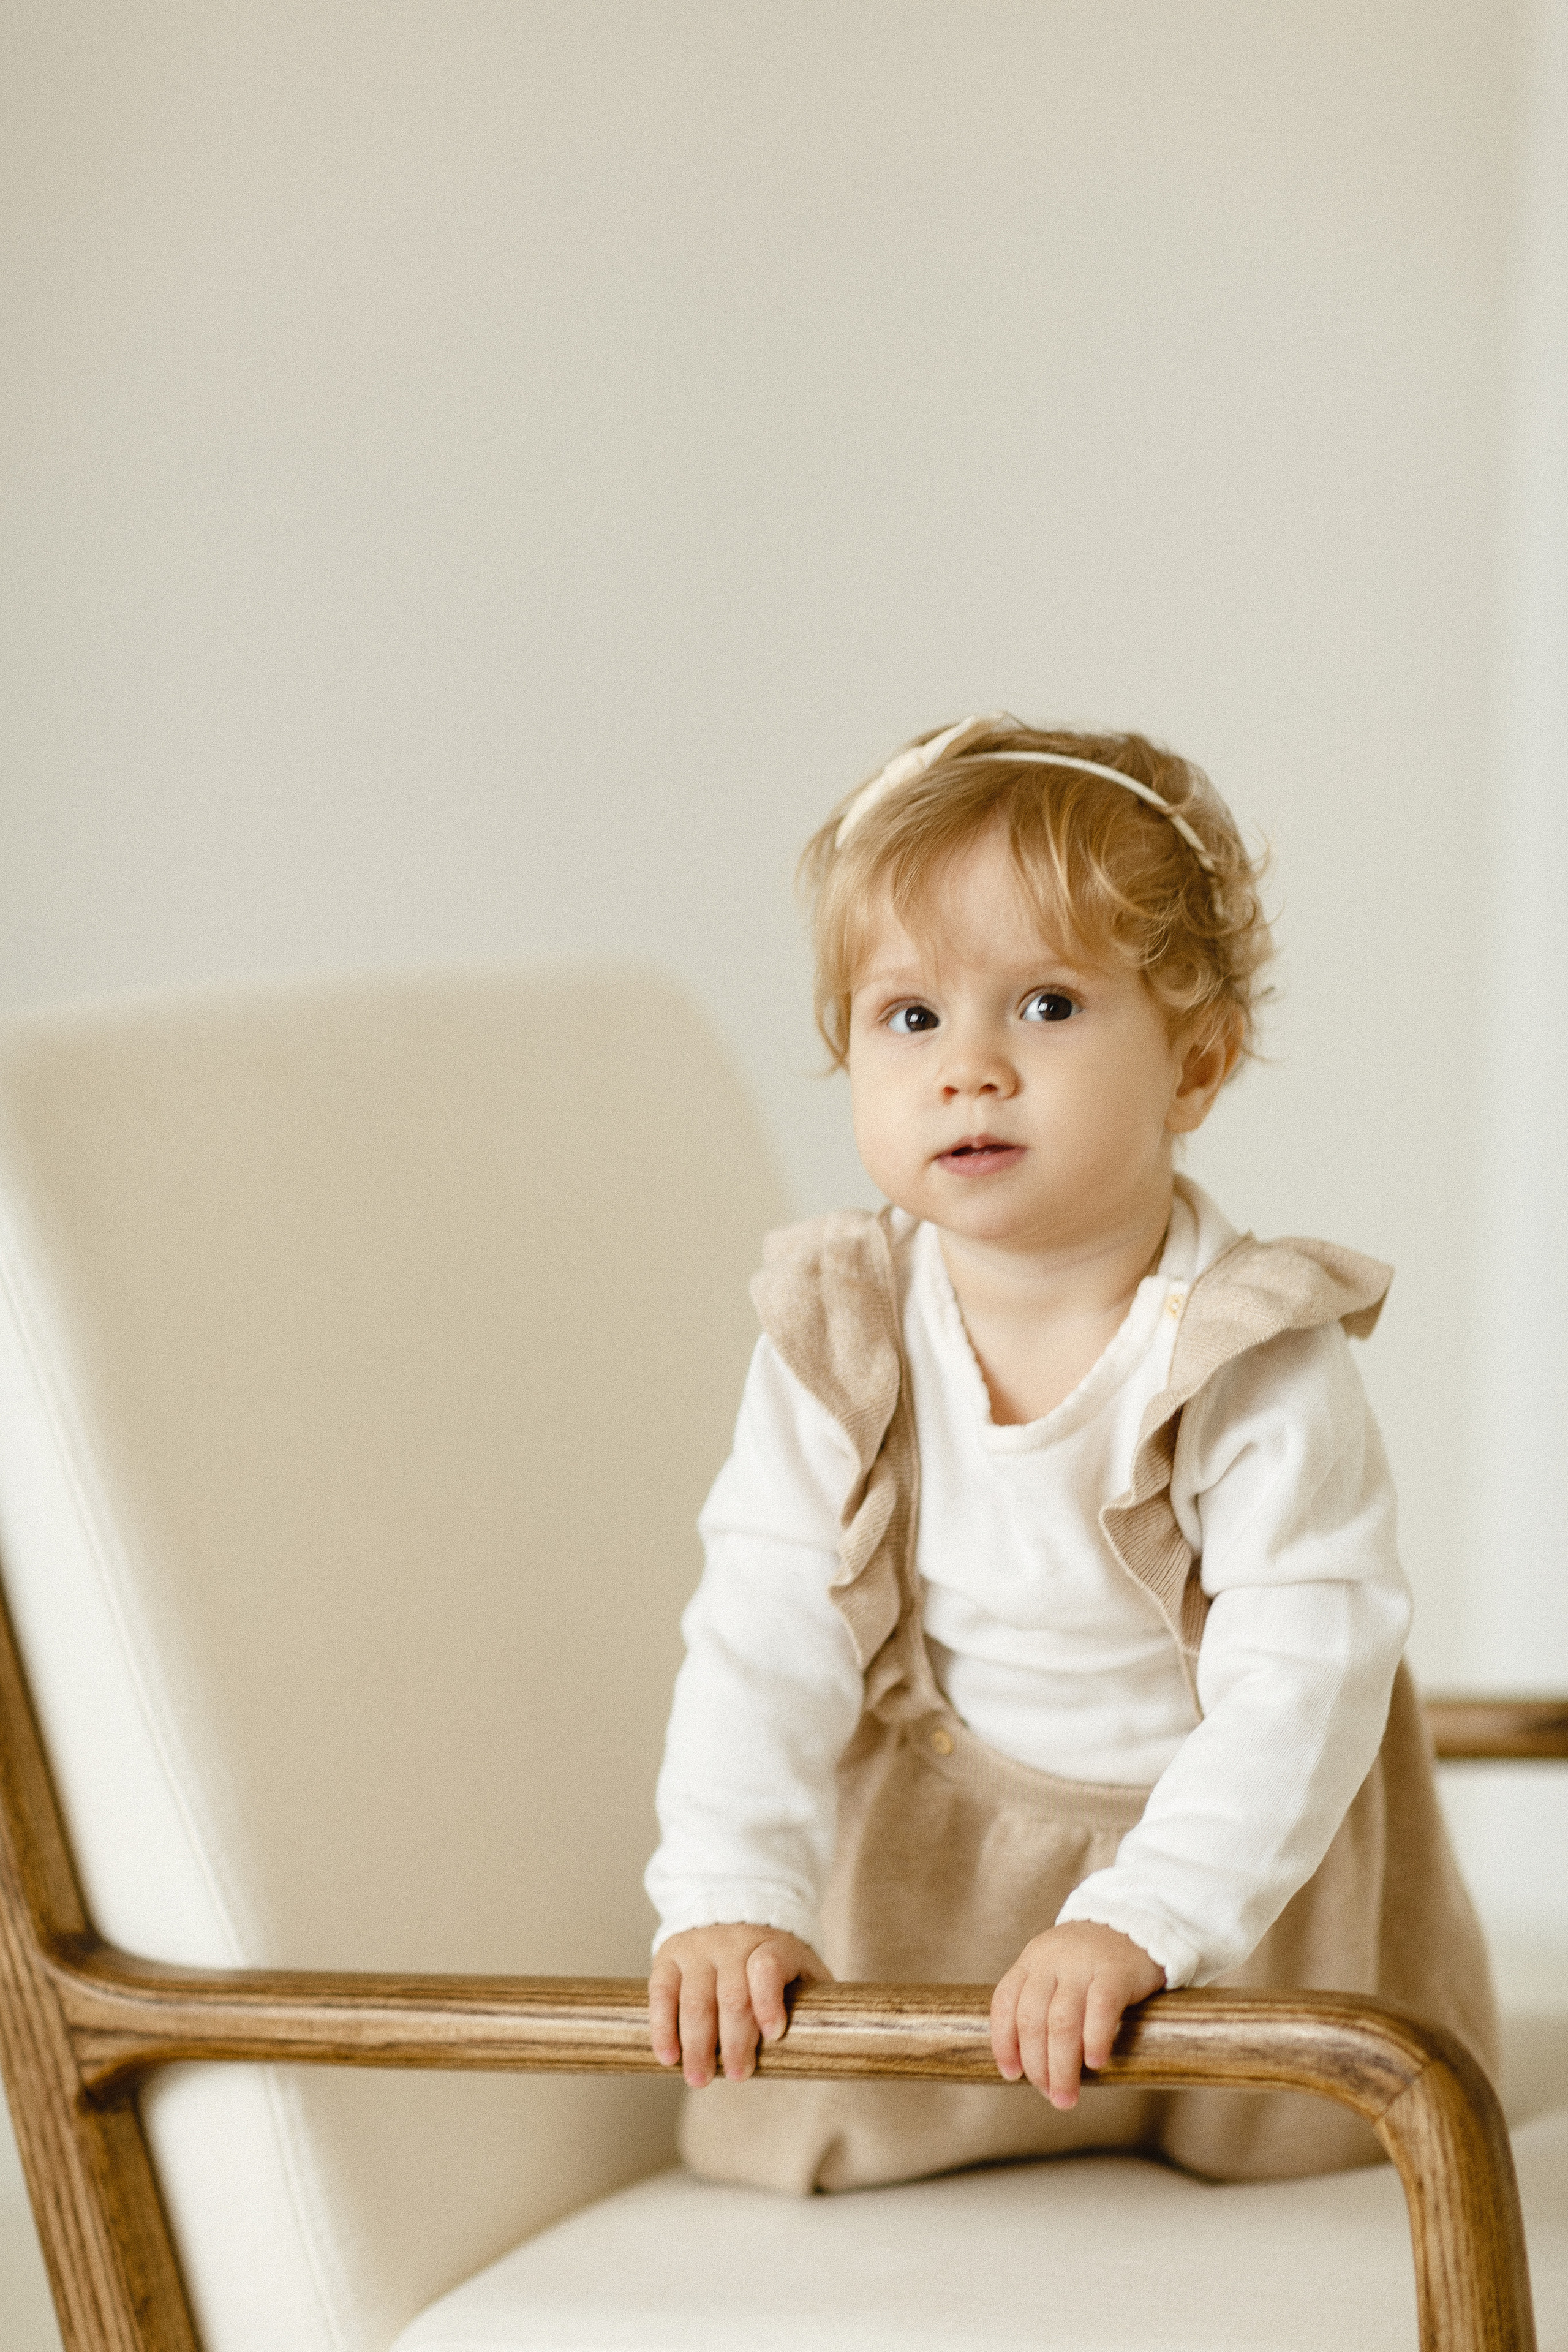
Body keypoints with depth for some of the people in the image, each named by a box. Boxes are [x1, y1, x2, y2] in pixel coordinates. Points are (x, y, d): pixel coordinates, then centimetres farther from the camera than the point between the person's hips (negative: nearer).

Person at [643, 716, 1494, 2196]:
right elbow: (764, 1639, -13)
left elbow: (1299, 1691, -26)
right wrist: (731, 1896, -26)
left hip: (1230, 1849, -1)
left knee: (1295, 2124, -7)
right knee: (805, 2129, -5)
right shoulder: (838, 1344, -13)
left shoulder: (1261, 1366, -23)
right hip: (934, 1852, 2)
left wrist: (1135, 1921, -37)